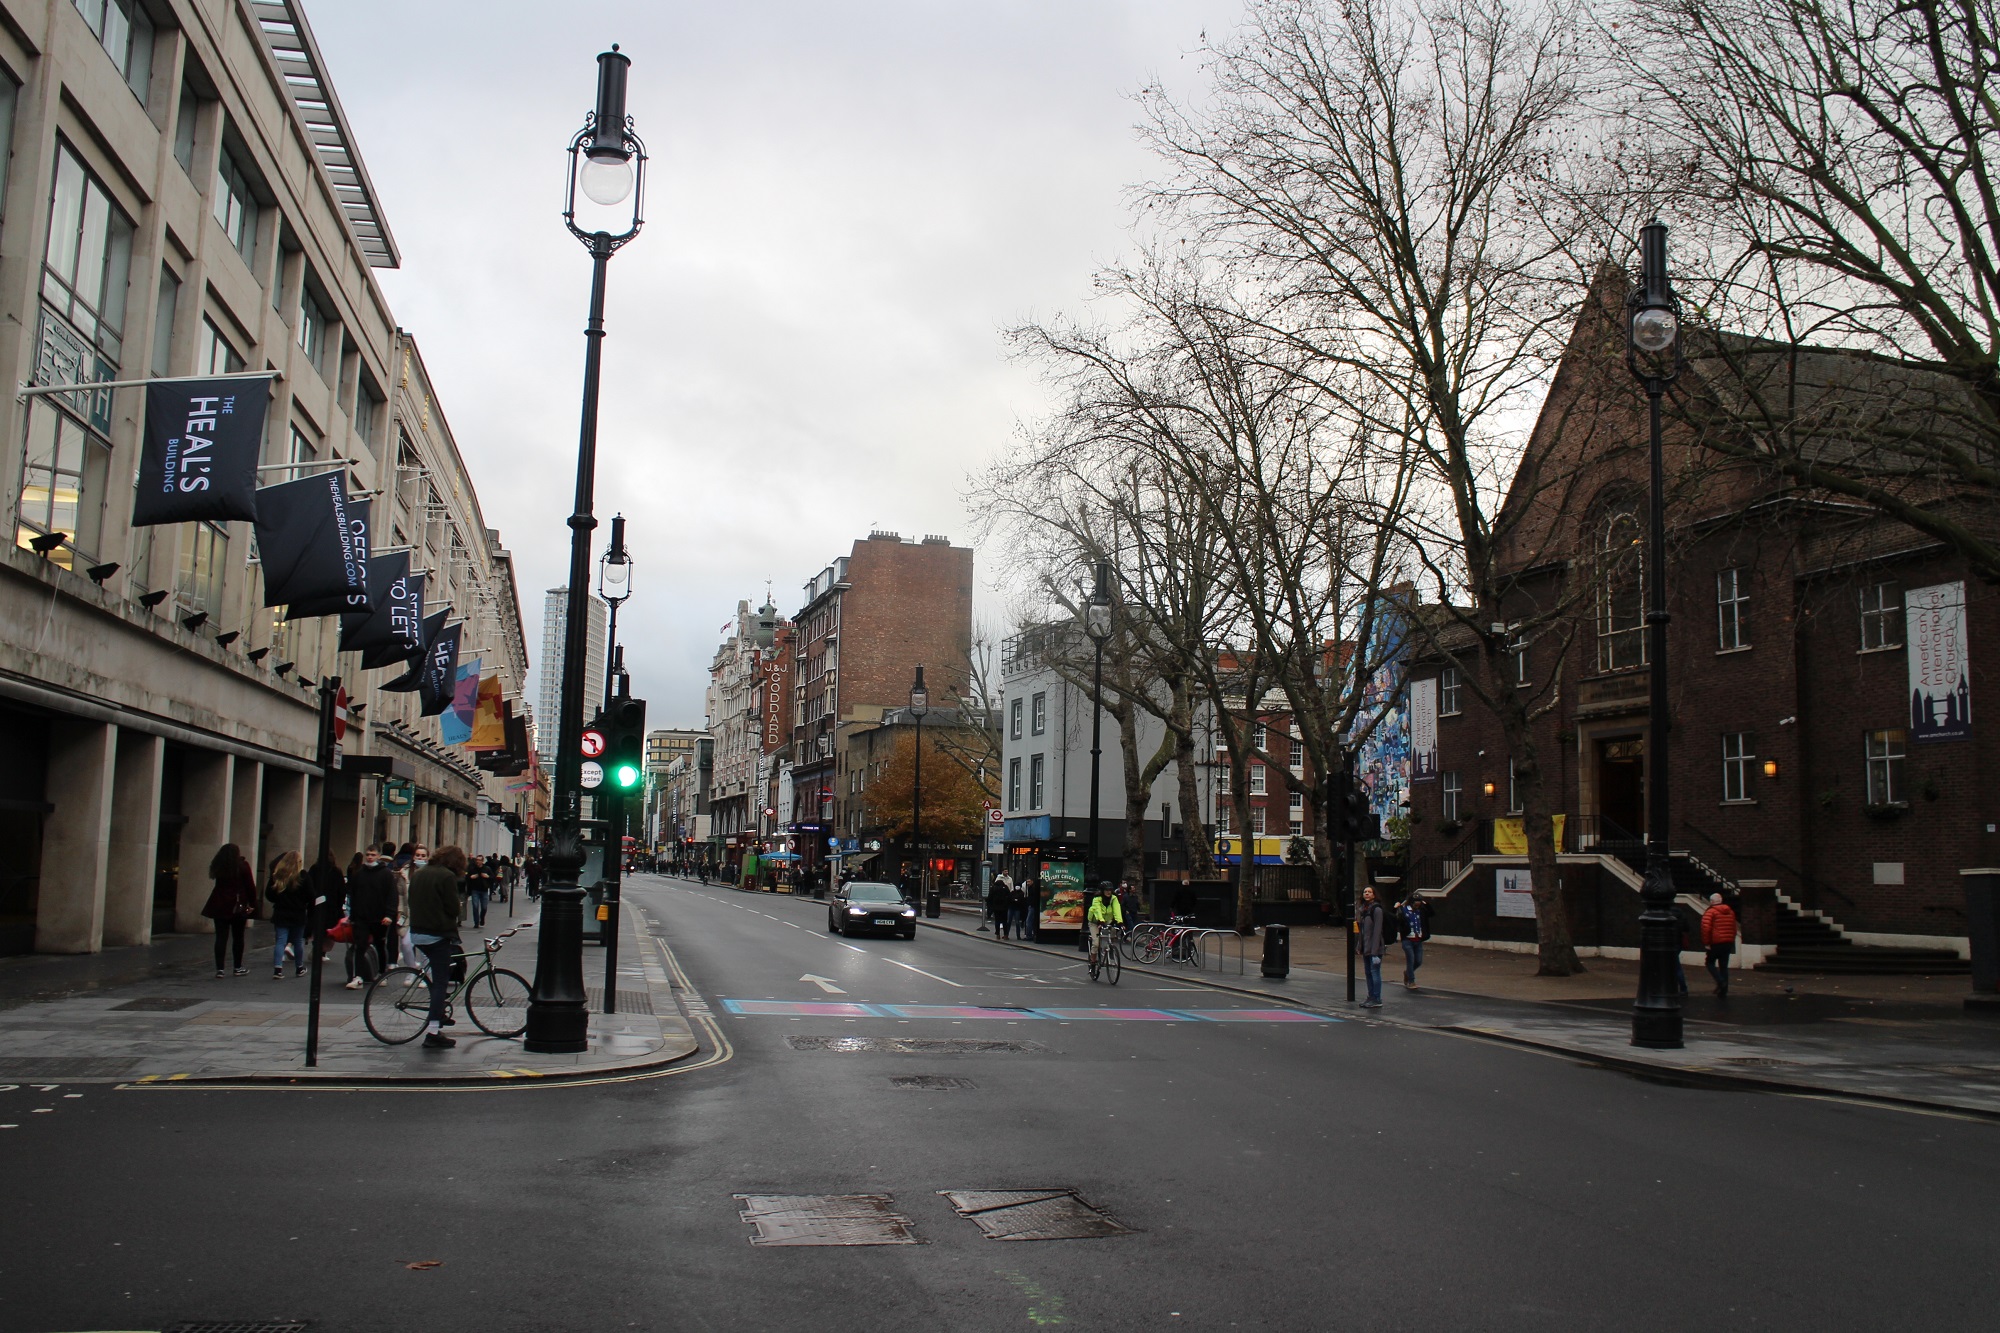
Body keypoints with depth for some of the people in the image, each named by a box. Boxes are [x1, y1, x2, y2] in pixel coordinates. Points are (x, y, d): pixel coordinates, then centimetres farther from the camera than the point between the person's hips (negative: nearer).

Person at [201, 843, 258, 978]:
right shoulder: (243, 866, -6)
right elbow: (250, 886, -6)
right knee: (238, 937, 8)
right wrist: (252, 904, 0)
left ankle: (220, 969, -3)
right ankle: (238, 968, 14)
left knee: (221, 937, 2)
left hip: (220, 906, 3)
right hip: (239, 906, -3)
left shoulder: (218, 866, 4)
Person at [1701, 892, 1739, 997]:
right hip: (1728, 943, 6)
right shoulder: (1730, 912, 13)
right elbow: (1734, 929, 16)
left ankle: (1720, 982, -14)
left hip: (1716, 943, -6)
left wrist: (1706, 943, -11)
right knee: (1724, 966, 11)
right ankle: (1724, 991, 10)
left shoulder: (1710, 912, -8)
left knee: (1710, 963, 7)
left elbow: (1706, 928, -18)